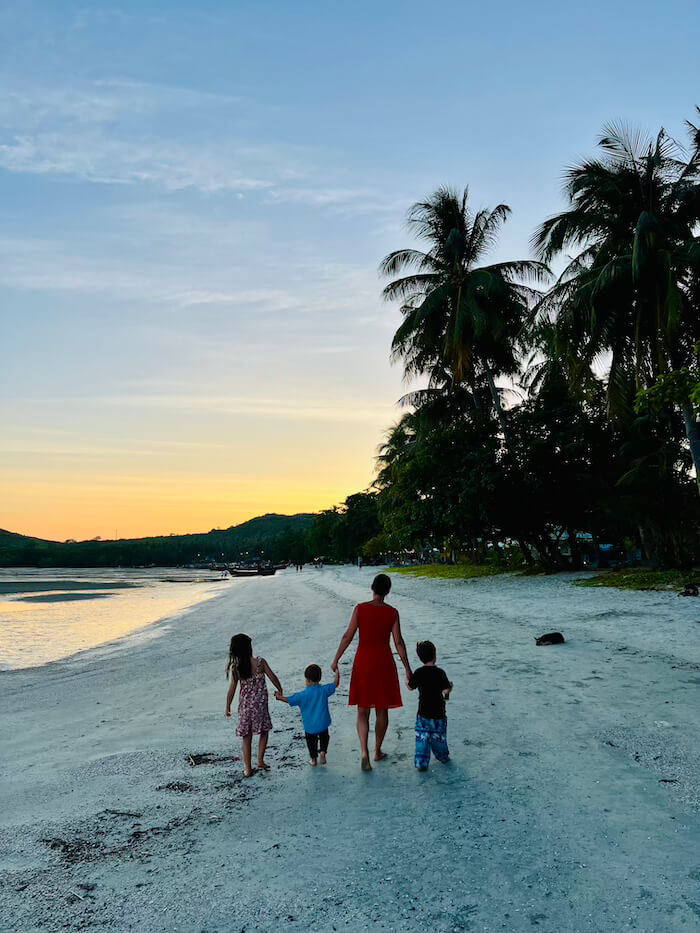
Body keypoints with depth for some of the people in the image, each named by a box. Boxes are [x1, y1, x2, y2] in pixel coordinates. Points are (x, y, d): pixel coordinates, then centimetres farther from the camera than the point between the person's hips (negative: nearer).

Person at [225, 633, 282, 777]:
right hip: (260, 704, -1)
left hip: (245, 705, 1)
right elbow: (273, 677, -7)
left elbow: (232, 689, -8)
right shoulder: (260, 662, -14)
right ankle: (260, 761, 17)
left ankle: (248, 768, 17)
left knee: (246, 737, 13)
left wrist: (228, 707, 4)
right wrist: (280, 691, 10)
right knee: (264, 731, 21)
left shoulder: (236, 668, -11)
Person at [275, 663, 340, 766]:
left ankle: (314, 759, 29)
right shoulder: (324, 690, -13)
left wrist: (280, 697, 9)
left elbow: (289, 700, -9)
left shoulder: (302, 695, -17)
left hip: (309, 726, -1)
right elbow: (335, 685, 1)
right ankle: (323, 752, 7)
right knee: (324, 737, 26)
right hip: (323, 723, 1)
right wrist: (337, 673, 14)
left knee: (311, 741, 22)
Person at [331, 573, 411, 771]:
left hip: (363, 662, 0)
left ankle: (364, 752, -7)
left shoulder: (360, 609, -8)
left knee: (363, 711, 9)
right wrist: (407, 669, -2)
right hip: (384, 662, 0)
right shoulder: (392, 612, -6)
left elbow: (348, 636, -7)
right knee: (382, 709, 17)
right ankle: (378, 751, 27)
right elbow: (399, 642, -8)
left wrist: (336, 660, 3)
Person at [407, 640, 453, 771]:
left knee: (422, 738, 5)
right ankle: (443, 757, 35)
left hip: (423, 712, 1)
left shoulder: (418, 673, -6)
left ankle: (421, 762, -1)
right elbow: (446, 690, -18)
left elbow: (410, 687, 7)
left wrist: (407, 678, 26)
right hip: (438, 712, -1)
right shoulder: (439, 672, -14)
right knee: (438, 737, 17)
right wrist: (450, 686, 4)